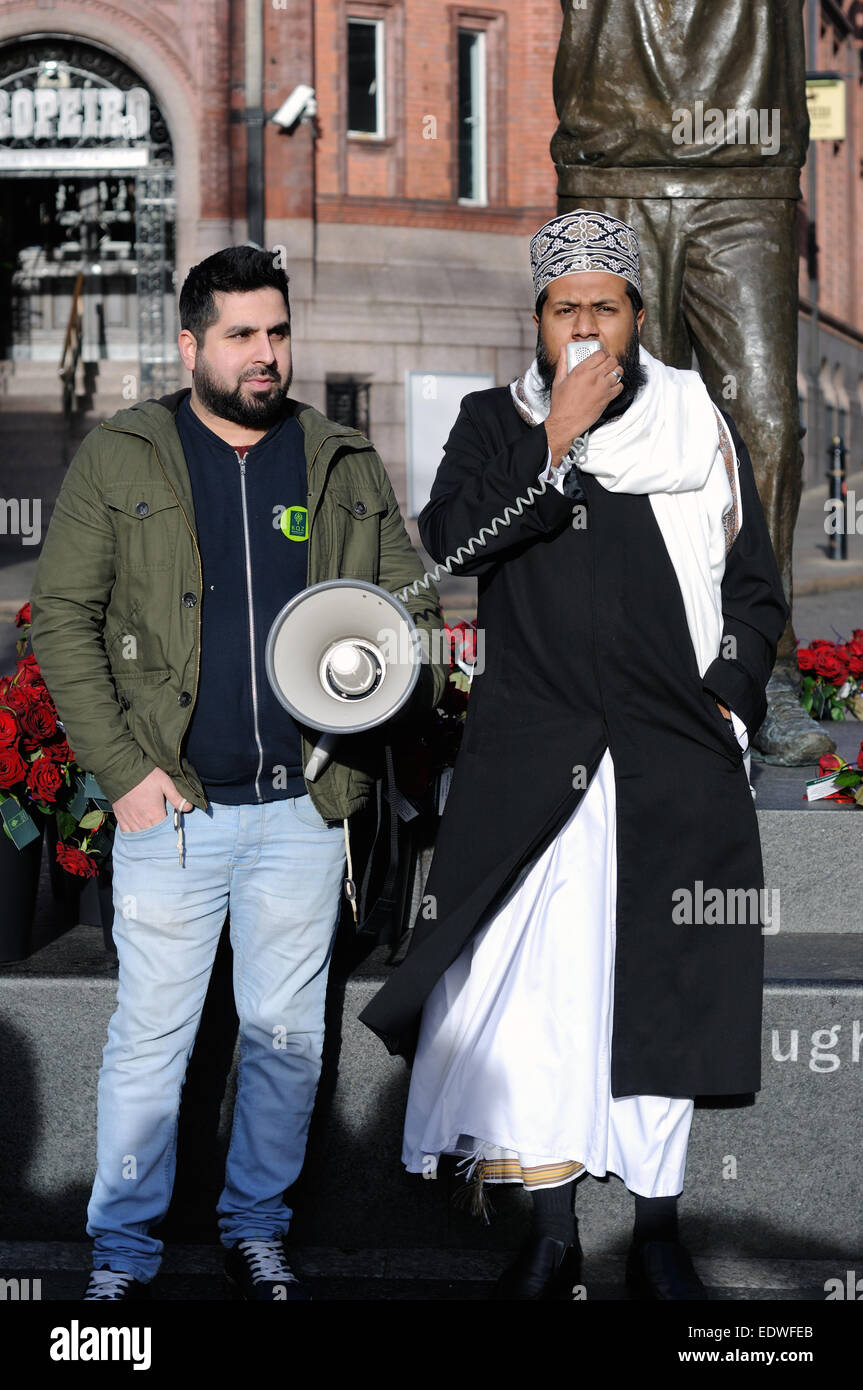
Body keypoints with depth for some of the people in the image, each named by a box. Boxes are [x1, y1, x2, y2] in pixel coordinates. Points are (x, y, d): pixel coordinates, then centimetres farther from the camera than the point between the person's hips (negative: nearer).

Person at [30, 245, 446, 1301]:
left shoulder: (344, 467, 9)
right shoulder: (120, 459, 2)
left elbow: (412, 604, 14)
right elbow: (64, 619, 0)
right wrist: (123, 768, -8)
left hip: (304, 809, 3)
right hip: (173, 809, -2)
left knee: (286, 1035, 11)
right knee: (150, 1036, 2)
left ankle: (256, 1230, 26)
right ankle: (122, 1252, 15)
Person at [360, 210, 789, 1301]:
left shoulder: (700, 428, 11)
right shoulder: (497, 423, 8)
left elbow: (755, 591, 15)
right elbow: (449, 540, -10)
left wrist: (728, 703, 1)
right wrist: (558, 436, -14)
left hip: (675, 767, 1)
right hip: (535, 768, -1)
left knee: (663, 994, 4)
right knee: (536, 988, -8)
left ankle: (658, 1234, 15)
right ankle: (552, 1233, 3)